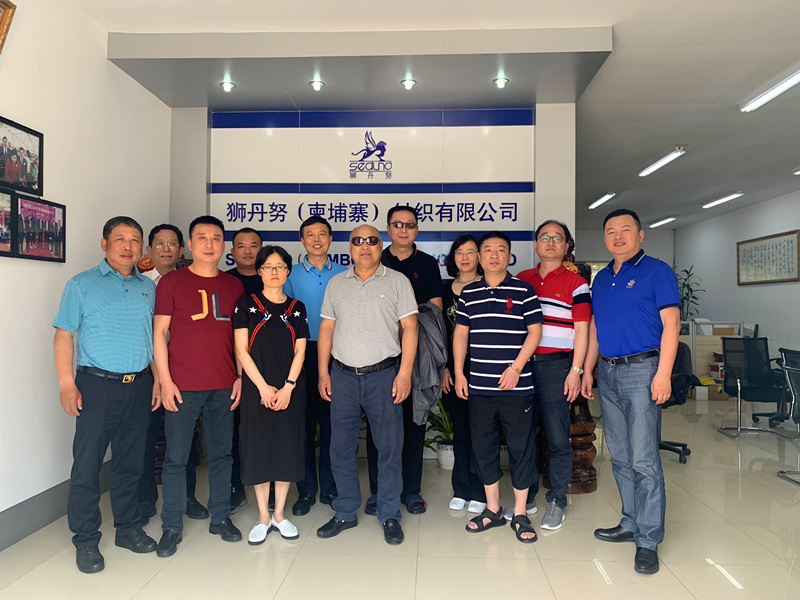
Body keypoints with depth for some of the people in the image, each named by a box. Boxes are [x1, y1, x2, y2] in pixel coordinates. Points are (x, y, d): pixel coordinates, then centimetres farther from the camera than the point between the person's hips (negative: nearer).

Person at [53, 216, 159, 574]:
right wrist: (67, 384, -11)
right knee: (87, 465, 1)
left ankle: (128, 528, 28)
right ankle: (86, 540, 16)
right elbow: (64, 336, -3)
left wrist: (157, 380, 9)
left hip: (138, 386, 4)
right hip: (97, 385, -3)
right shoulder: (82, 285, 0)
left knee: (130, 462, 13)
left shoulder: (148, 288, 11)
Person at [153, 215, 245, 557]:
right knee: (176, 457, 4)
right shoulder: (172, 282, 1)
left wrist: (240, 377, 5)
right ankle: (172, 526, 20)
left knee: (222, 453, 11)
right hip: (182, 386, -3)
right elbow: (160, 332, -1)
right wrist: (165, 380, -7)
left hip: (224, 387, 3)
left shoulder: (234, 286, 10)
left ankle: (220, 517, 26)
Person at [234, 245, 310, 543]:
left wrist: (287, 387, -9)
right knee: (259, 446, 3)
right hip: (257, 388, -1)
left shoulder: (296, 308, 7)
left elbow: (300, 352, 3)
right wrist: (263, 387, -11)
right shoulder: (247, 304, 2)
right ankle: (263, 517, 18)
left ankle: (279, 514, 20)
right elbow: (242, 351, -3)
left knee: (287, 446, 5)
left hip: (291, 390, 2)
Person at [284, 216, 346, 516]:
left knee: (332, 423, 7)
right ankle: (306, 490, 18)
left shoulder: (344, 275, 6)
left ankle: (330, 488, 21)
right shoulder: (292, 275, 5)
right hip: (303, 354, 0)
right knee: (304, 422, 5)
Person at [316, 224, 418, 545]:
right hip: (343, 375, 3)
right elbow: (326, 329, 12)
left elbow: (409, 328, -3)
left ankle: (389, 516, 20)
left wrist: (405, 372, -10)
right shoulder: (336, 284, 11)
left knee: (389, 447, 4)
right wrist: (323, 372, 5)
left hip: (384, 374, -3)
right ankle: (346, 513, 26)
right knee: (341, 447, 9)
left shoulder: (397, 282, 1)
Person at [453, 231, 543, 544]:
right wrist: (458, 372, 5)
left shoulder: (524, 291, 0)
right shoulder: (468, 293, 9)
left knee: (521, 447, 5)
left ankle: (520, 514, 20)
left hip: (516, 386, -3)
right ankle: (493, 509, 27)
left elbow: (535, 332, -3)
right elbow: (460, 333, 12)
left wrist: (516, 368, -12)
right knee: (483, 446, 11)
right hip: (479, 386, 3)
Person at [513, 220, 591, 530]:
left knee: (558, 437, 1)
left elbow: (581, 330, -1)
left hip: (556, 365, -4)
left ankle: (556, 502, 17)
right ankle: (527, 498, 25)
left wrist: (576, 370, -8)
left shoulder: (576, 283, 2)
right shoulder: (521, 280, 13)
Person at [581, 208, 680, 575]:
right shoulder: (601, 279, 16)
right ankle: (631, 524, 26)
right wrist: (587, 371, 15)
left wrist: (663, 374, -17)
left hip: (641, 370, -6)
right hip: (607, 373, 7)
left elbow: (670, 324, -9)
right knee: (619, 456, 13)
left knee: (644, 459, -5)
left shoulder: (657, 271, -2)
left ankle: (648, 541, 5)